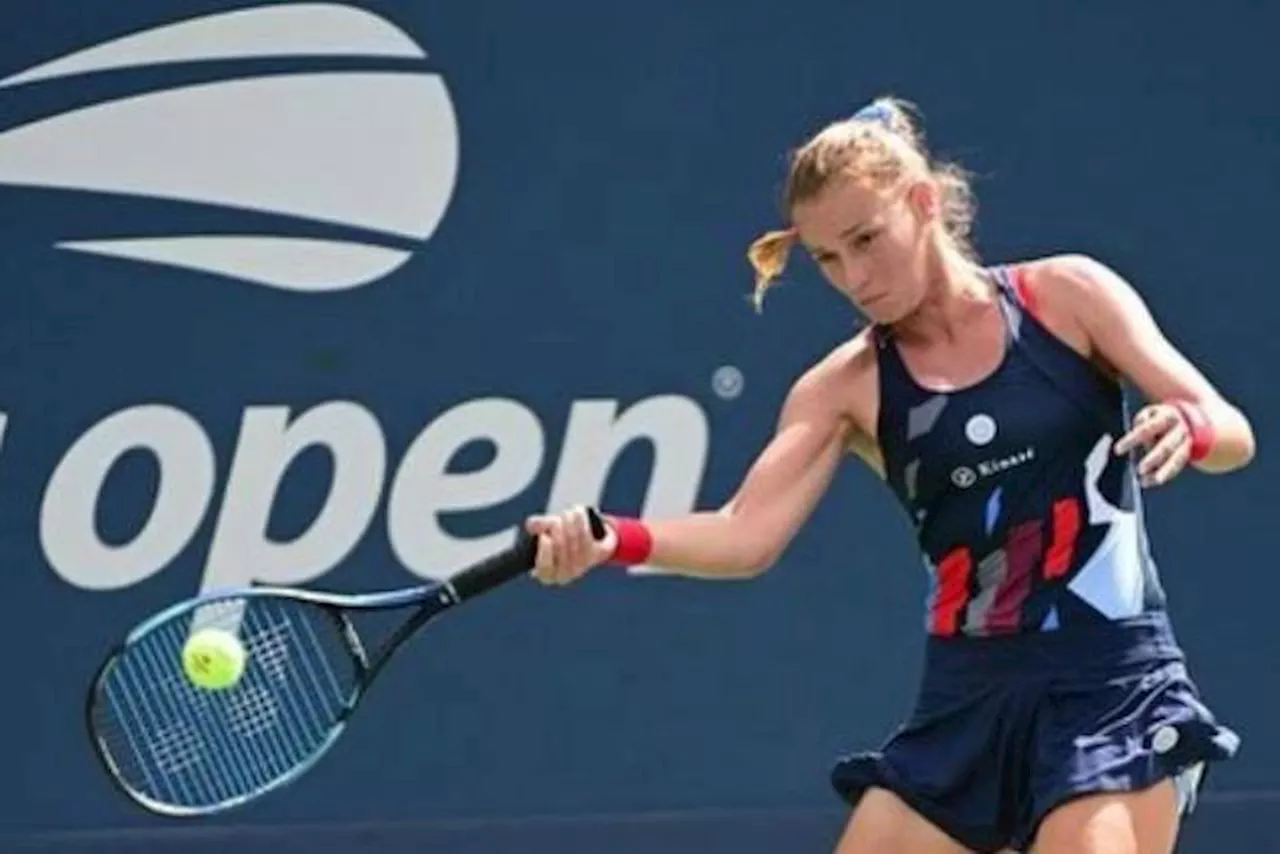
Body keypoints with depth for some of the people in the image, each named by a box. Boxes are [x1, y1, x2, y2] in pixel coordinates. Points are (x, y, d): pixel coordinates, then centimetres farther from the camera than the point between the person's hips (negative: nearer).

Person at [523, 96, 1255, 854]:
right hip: (968, 706, 4)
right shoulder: (847, 389, 5)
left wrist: (1190, 430, -26)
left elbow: (1231, 433, -1)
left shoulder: (1065, 296, 1)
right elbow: (749, 534, -8)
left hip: (1113, 688, -4)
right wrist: (613, 540, -27)